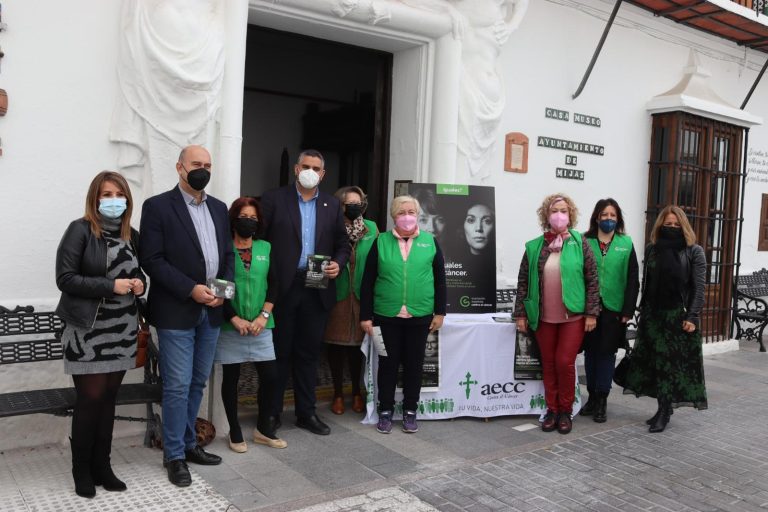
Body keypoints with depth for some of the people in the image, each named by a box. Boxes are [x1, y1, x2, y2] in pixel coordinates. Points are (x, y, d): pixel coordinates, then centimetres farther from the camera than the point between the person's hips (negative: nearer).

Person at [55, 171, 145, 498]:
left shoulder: (131, 235, 8)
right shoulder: (80, 230, -8)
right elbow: (65, 278, -13)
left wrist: (140, 284, -4)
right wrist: (110, 286, -20)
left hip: (122, 330, 5)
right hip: (88, 330, -5)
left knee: (109, 398, 11)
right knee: (90, 398, 0)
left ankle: (102, 465, 23)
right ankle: (82, 470, 18)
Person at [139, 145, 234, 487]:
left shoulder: (218, 208, 13)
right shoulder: (158, 206, -5)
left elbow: (228, 254, 15)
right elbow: (151, 259, -12)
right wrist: (191, 289, -18)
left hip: (211, 311, 6)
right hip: (176, 311, -6)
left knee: (198, 383, 14)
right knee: (178, 386, -2)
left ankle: (188, 444, 29)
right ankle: (174, 455, 13)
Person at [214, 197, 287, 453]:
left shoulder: (265, 248, 8)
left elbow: (273, 286, 5)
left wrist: (263, 317, -7)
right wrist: (235, 320, -12)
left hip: (260, 326, 3)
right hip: (229, 326, -3)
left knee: (270, 376, 2)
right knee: (230, 378, 7)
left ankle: (263, 428, 22)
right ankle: (235, 432, 22)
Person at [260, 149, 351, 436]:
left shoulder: (332, 205, 10)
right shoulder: (274, 199, 0)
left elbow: (343, 244, 14)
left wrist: (338, 264, -6)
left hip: (317, 290, 3)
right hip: (283, 288, -3)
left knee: (309, 353, 11)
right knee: (279, 352, 7)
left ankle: (306, 412, 22)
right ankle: (272, 413, 19)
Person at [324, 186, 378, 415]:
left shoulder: (371, 228, 3)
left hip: (362, 295, 2)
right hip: (336, 295, -1)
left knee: (358, 343, 10)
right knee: (336, 343, 6)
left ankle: (357, 392, 26)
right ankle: (338, 393, 22)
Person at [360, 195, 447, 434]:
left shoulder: (430, 241, 4)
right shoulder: (381, 242, 1)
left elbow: (440, 279, 6)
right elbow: (368, 281, 1)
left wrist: (440, 312, 2)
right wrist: (366, 315, -3)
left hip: (420, 316, 1)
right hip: (386, 315, 0)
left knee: (414, 364, 9)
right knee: (388, 363, 8)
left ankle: (410, 411, 24)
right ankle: (385, 410, 22)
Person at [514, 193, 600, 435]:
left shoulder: (580, 243, -1)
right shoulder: (534, 247, 2)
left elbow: (592, 280, -2)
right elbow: (523, 282, 4)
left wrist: (591, 313, -6)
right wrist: (521, 313, 1)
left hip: (572, 316, -2)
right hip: (543, 317, 2)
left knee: (565, 363, -2)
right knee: (548, 364, 9)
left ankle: (565, 411, 17)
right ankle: (552, 409, 23)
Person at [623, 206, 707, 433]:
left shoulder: (694, 251, -2)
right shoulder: (651, 249, 8)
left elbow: (698, 288, -6)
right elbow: (646, 283, 9)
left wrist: (692, 317, -13)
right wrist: (643, 311, 6)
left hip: (679, 315, -4)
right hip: (653, 314, 4)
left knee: (673, 362, -1)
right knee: (657, 361, 5)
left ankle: (664, 412, 4)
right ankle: (664, 408, 15)